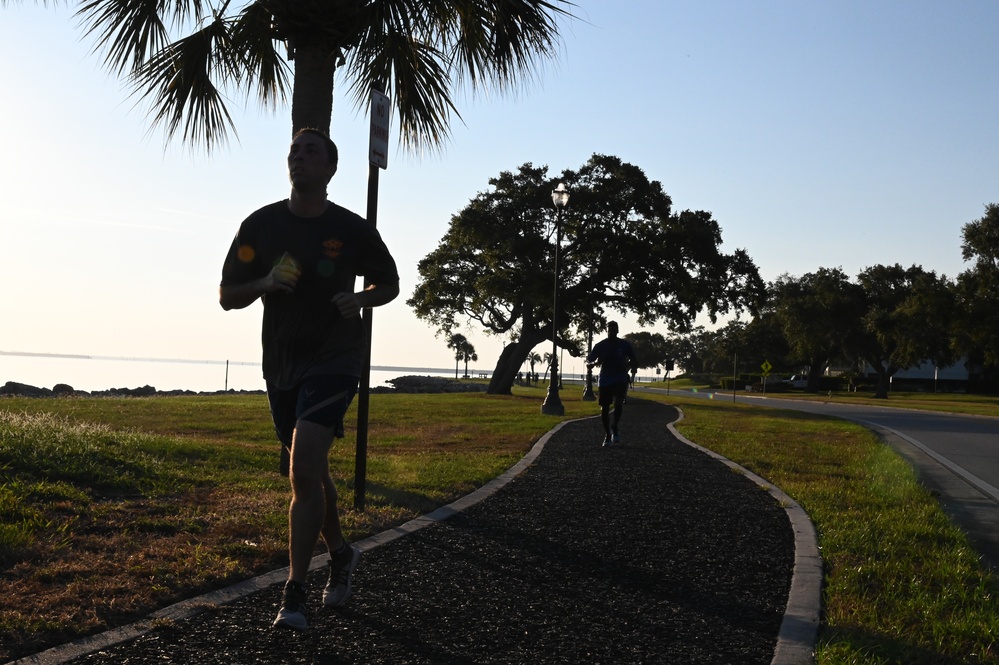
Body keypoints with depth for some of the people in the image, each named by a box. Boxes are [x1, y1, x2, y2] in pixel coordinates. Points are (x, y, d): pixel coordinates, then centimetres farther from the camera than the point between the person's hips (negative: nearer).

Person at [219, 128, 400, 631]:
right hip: (280, 364, 4)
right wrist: (265, 283, -17)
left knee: (304, 467, -19)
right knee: (310, 472, 15)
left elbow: (389, 283, 9)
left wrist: (358, 299, -12)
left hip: (335, 358, -4)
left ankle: (294, 595, -14)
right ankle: (341, 553, 39)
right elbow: (227, 297, 4)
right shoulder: (261, 225, 0)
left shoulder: (352, 229, -5)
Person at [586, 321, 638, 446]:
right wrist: (595, 362, -23)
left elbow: (635, 362, 8)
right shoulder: (600, 345, -1)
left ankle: (614, 428, 0)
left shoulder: (625, 345, 0)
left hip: (620, 380, -1)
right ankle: (607, 435, 18)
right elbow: (588, 363, 0)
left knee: (618, 403, -23)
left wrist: (629, 365, -16)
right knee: (604, 409, 2)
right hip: (604, 381, 1)